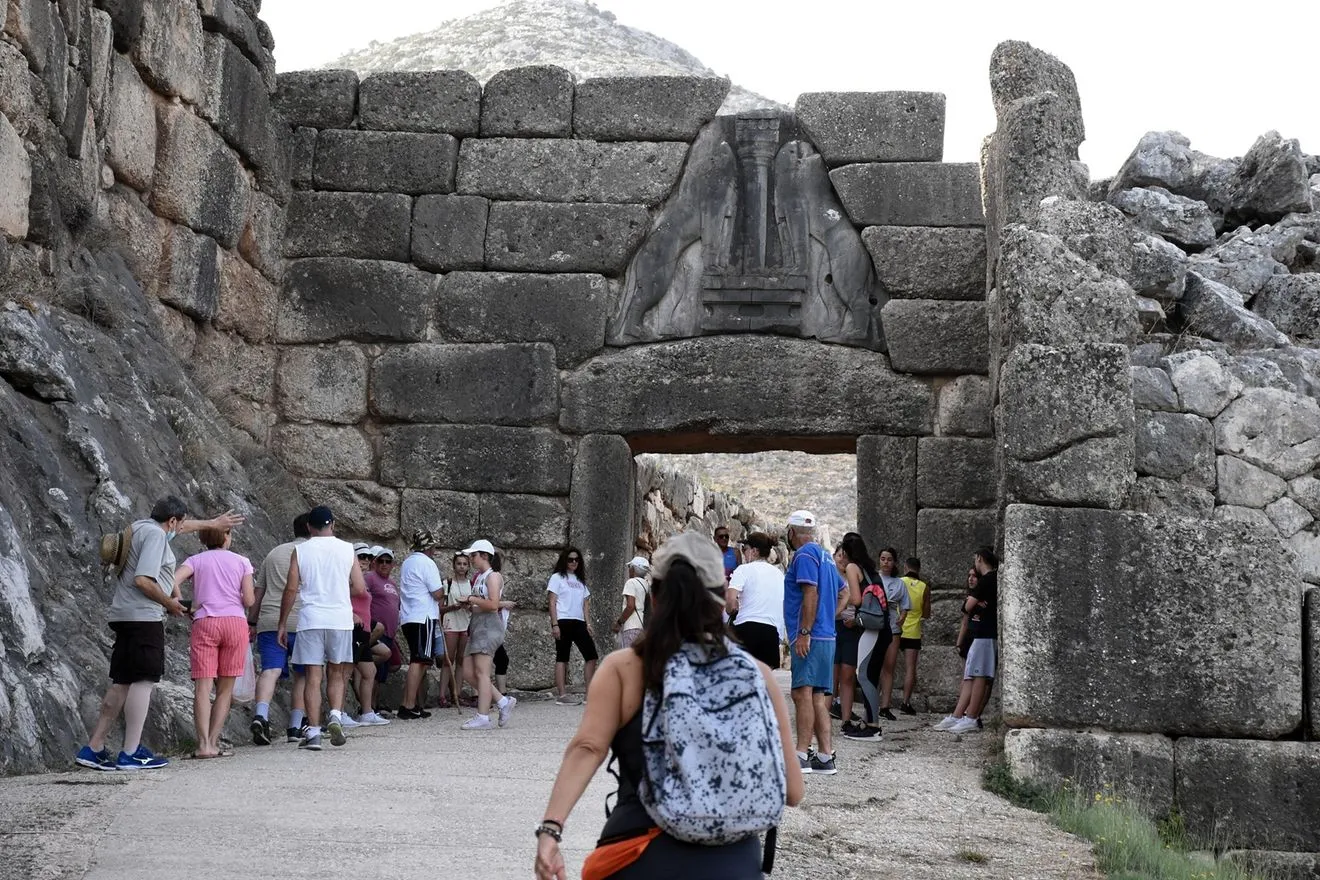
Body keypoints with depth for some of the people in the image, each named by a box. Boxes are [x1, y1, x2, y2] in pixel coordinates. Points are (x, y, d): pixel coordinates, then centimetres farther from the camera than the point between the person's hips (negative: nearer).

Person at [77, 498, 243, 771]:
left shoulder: (142, 527, 18)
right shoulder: (155, 535, -11)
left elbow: (181, 527, 37)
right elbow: (143, 580, -21)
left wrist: (213, 523, 48)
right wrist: (170, 603, -7)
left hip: (124, 616, 10)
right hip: (143, 616, -10)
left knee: (122, 683, 11)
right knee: (144, 681, -9)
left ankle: (93, 749, 10)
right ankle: (131, 753, -11)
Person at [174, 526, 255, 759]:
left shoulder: (196, 560, 11)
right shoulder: (241, 561, 10)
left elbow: (174, 580, -9)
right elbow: (249, 601, 3)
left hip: (204, 623, 0)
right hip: (235, 622, 0)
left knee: (203, 686, -4)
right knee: (225, 689, 7)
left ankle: (204, 745, -15)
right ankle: (213, 743, 1)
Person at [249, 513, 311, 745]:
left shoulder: (274, 553, 21)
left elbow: (258, 592, 21)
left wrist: (251, 622, 25)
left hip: (269, 622, 3)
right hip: (302, 622, -3)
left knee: (270, 670, -7)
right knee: (302, 675, 8)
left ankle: (261, 715, -30)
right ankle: (295, 728, 7)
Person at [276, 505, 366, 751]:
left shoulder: (300, 551, 2)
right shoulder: (347, 549, 3)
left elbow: (291, 588, -2)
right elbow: (360, 588, 2)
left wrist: (282, 623, 5)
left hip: (311, 619, -1)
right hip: (341, 619, 1)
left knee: (313, 676, 1)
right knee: (337, 673, 16)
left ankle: (313, 731, -3)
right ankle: (336, 715, -6)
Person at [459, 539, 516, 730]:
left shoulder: (493, 576, -7)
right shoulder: (479, 577, 20)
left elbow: (493, 604, -19)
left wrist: (472, 600, -10)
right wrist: (470, 606, 7)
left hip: (489, 625, -10)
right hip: (477, 625, 10)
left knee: (481, 672, -10)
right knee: (468, 672, 5)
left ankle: (483, 717, -9)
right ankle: (503, 701, 10)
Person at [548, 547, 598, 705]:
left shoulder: (580, 580, 21)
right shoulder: (557, 578, 3)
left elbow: (585, 604, 18)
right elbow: (552, 602, -3)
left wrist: (588, 624, 6)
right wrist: (554, 624, -13)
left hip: (579, 622, 6)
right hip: (563, 621, -6)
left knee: (591, 656, -2)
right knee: (562, 657, -5)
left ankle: (590, 694, 1)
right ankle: (561, 695, -7)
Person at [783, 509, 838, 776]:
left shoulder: (804, 554, -9)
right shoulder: (825, 555, 19)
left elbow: (811, 594, -18)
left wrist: (804, 632, -21)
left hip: (810, 636, -10)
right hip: (827, 635, 10)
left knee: (802, 692, -12)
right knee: (817, 696, 9)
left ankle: (802, 754, -17)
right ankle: (826, 756, 7)